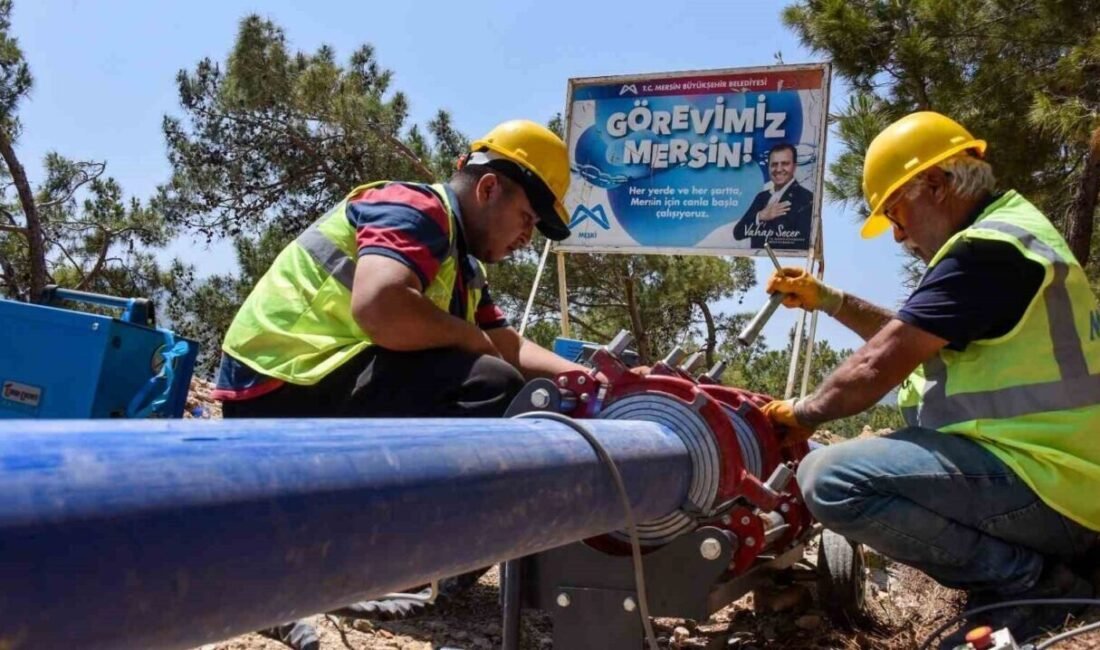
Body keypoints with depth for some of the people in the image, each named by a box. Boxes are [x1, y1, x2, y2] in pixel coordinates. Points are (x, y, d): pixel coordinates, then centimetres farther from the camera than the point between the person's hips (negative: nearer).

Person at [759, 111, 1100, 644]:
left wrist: (803, 412, 1)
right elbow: (907, 338, 24)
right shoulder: (1007, 231, 17)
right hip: (1057, 474, 11)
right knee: (871, 459, 28)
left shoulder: (987, 248, -17)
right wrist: (826, 300, 16)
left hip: (1041, 484, -11)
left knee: (831, 479, -25)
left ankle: (1027, 580, -11)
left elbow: (877, 367, -16)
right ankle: (1027, 569, 11)